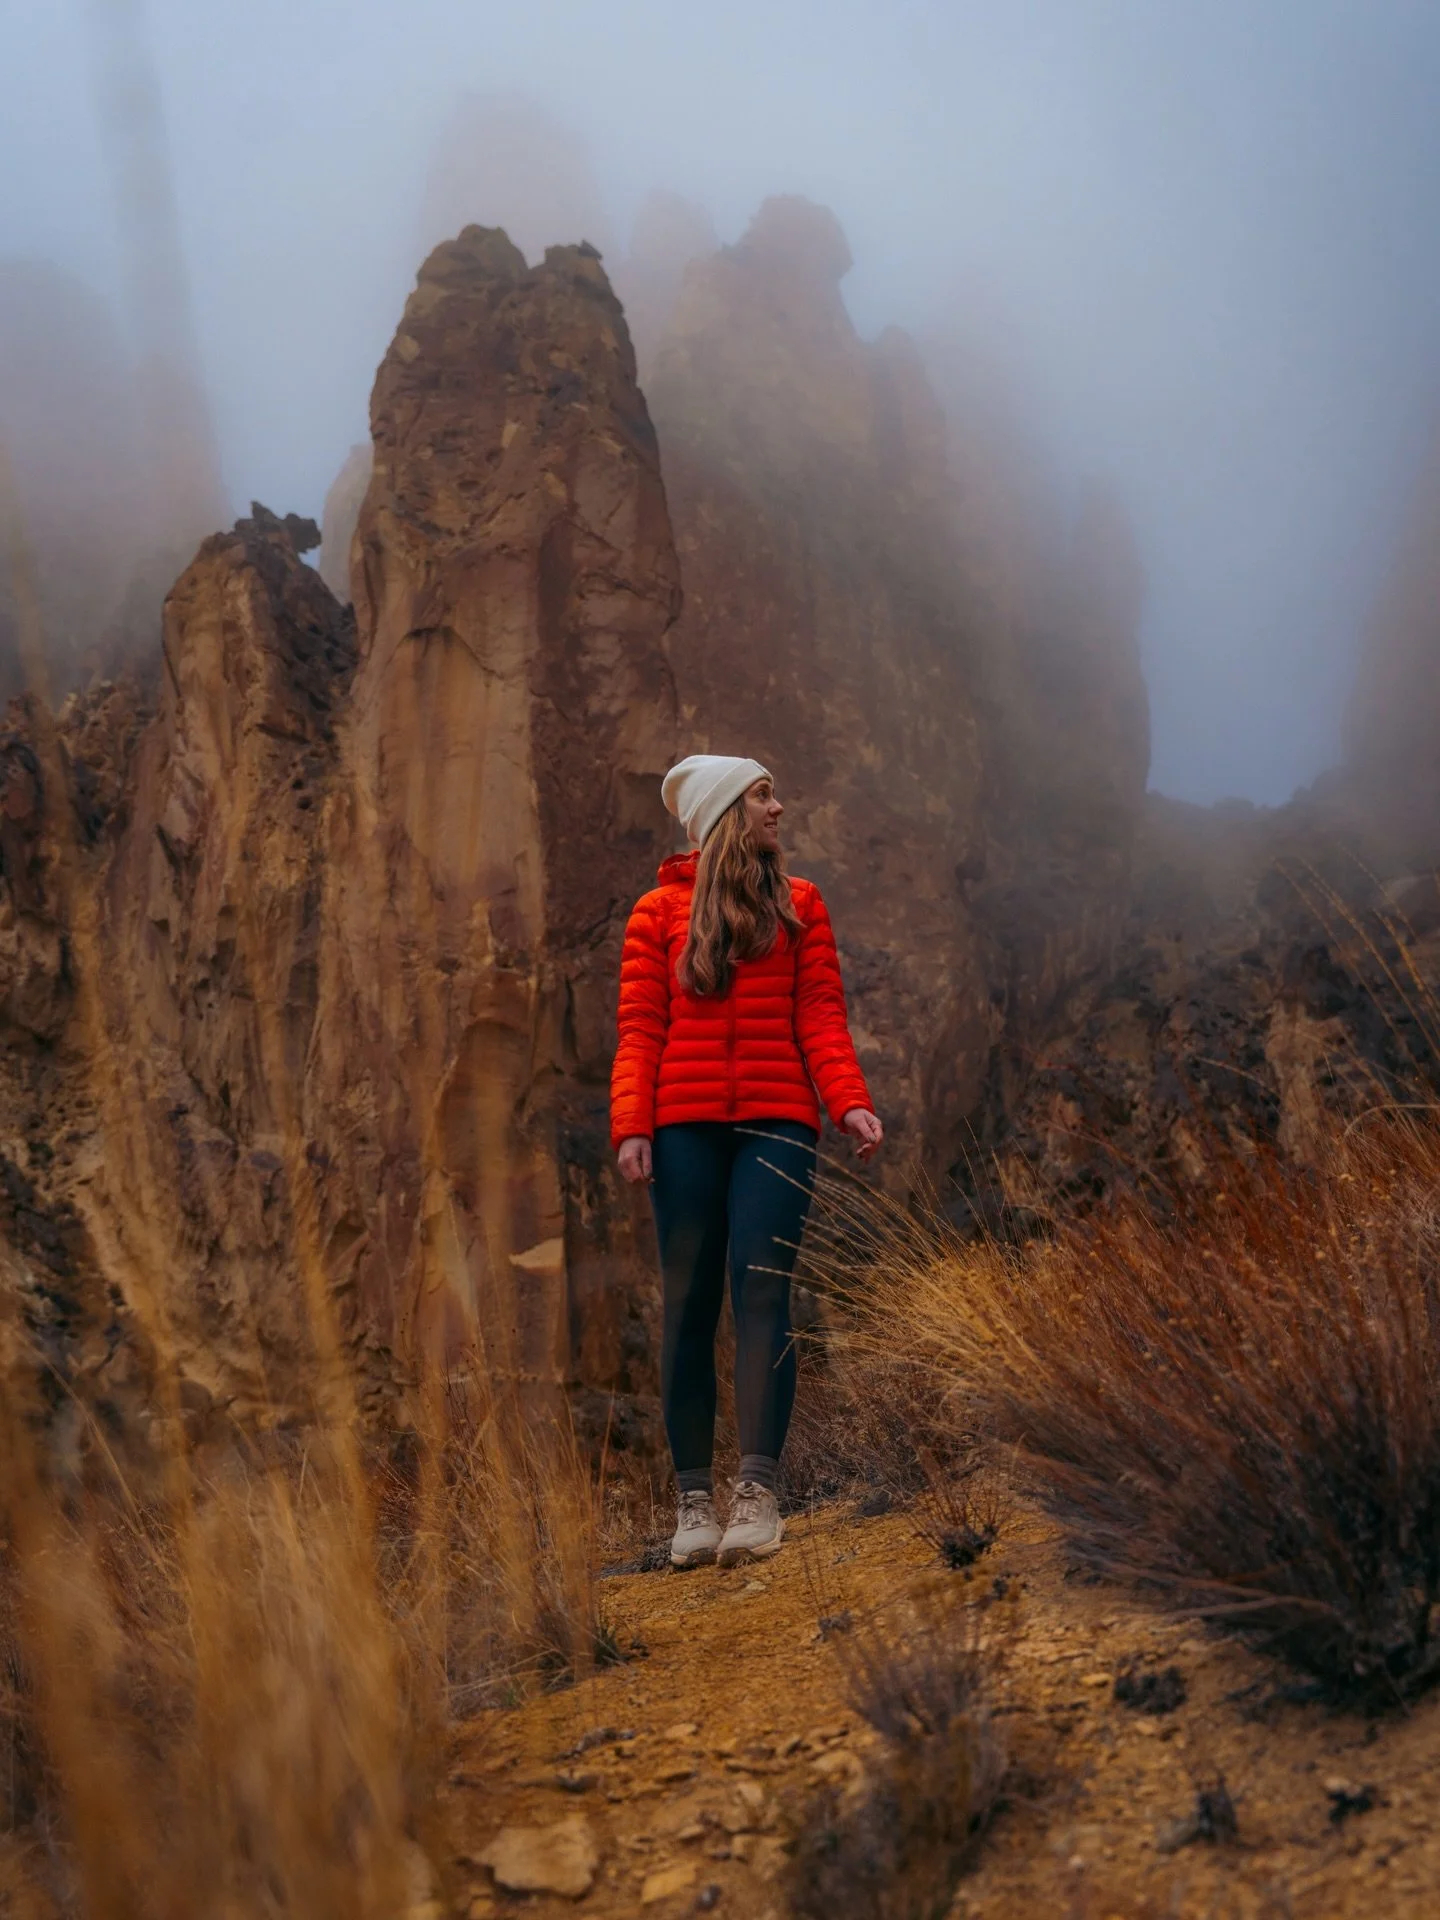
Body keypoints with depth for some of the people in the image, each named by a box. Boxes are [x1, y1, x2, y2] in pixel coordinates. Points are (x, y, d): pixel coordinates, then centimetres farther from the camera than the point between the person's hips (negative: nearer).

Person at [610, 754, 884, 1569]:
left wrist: (850, 1101, -10)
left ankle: (758, 1491, -11)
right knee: (690, 1302, 1)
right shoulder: (660, 911, 11)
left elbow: (822, 1017, 6)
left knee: (761, 1290, -10)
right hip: (685, 1127, 0)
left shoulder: (801, 904, 14)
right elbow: (640, 1031, 6)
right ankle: (695, 1496, 5)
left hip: (777, 1123, 0)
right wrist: (631, 1126, -8)